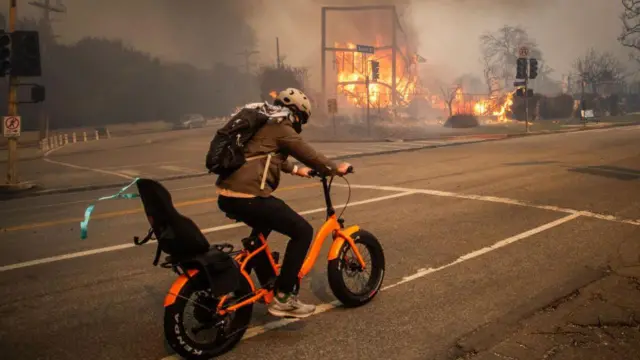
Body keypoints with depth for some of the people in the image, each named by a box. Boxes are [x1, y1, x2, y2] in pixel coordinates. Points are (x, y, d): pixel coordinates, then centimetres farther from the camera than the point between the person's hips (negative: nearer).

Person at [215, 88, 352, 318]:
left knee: (264, 224, 37)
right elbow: (309, 155, -1)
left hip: (227, 194, 10)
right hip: (248, 196, -10)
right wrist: (335, 169, 15)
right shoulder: (281, 128, -3)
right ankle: (283, 298, 0)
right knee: (303, 231, -2)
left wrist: (295, 170, 51)